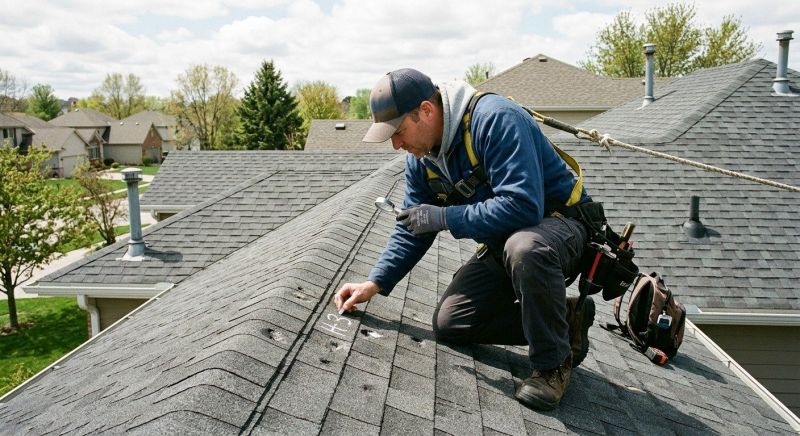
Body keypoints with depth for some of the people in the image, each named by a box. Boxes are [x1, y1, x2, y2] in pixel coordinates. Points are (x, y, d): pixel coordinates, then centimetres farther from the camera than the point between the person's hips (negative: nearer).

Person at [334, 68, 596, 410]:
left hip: (559, 223, -8)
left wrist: (442, 217, -29)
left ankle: (553, 363, -17)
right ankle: (563, 318, 7)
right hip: (503, 243, 8)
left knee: (524, 248, -42)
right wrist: (375, 283, -2)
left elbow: (522, 207, -37)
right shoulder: (421, 156, 0)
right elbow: (411, 229, 8)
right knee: (448, 325, -3)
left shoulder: (494, 119, -27)